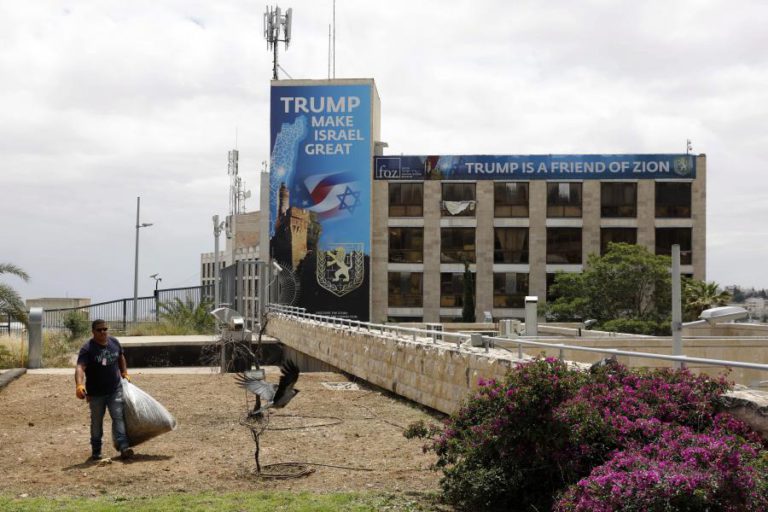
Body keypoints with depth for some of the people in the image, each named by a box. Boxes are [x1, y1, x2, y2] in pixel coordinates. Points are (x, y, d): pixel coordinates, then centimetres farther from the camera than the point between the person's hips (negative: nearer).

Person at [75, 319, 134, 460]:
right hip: (96, 393, -2)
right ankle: (96, 451, 21)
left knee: (118, 417, -7)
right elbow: (80, 367, -29)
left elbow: (121, 357, 21)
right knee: (96, 422, 10)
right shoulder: (87, 349, -16)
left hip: (115, 390, 3)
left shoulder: (114, 342, 1)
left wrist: (124, 373, 19)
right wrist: (79, 385, -44)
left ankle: (124, 448, -13)